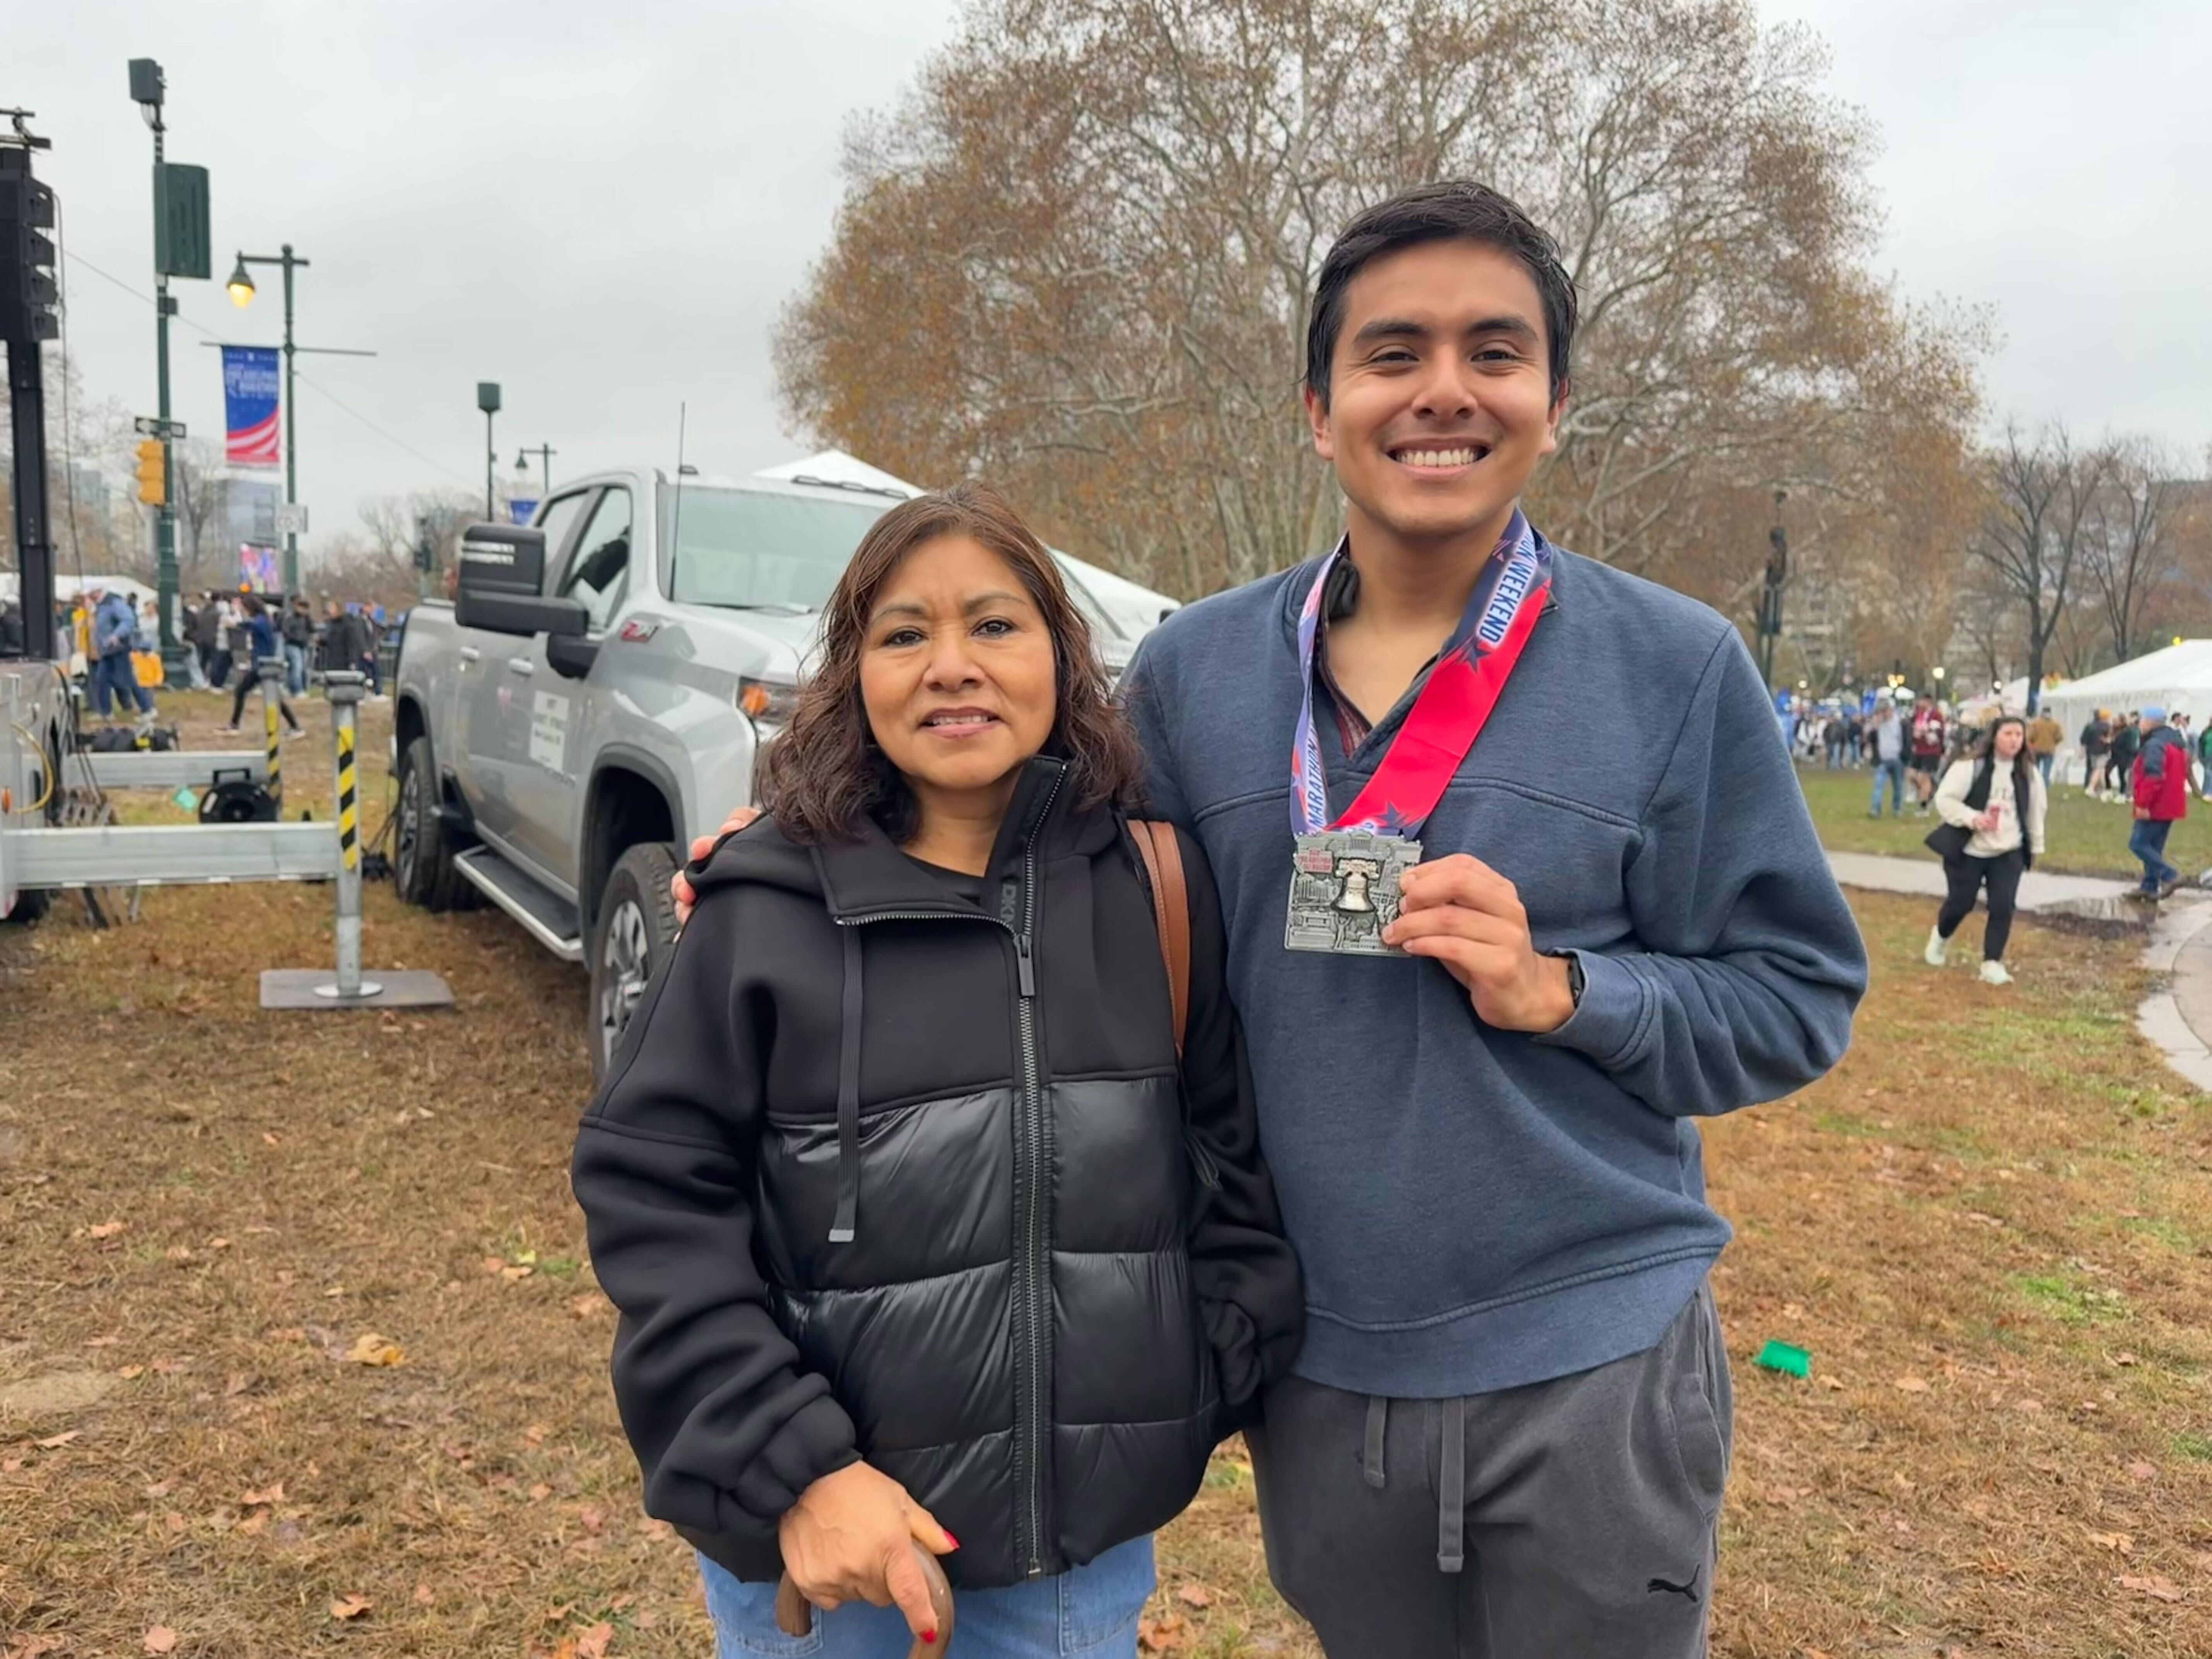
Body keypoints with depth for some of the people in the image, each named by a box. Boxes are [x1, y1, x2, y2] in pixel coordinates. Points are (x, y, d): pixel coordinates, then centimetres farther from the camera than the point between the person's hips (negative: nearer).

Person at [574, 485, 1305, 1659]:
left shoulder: (1158, 885, -5)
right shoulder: (766, 912, -12)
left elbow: (1237, 1154, 4)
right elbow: (652, 1198, -10)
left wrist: (1209, 1381, -2)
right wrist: (792, 1471, -15)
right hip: (819, 1513, -1)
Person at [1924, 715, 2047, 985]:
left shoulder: (2030, 775, 3)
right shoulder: (1970, 767, -12)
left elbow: (2036, 812, 14)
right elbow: (1944, 800, -14)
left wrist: (2036, 848, 19)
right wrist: (1972, 818, -28)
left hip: (2009, 853, 3)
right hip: (1968, 850, -3)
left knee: (2003, 907, -6)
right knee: (1960, 904, 5)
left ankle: (1992, 963, 4)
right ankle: (1940, 936, 38)